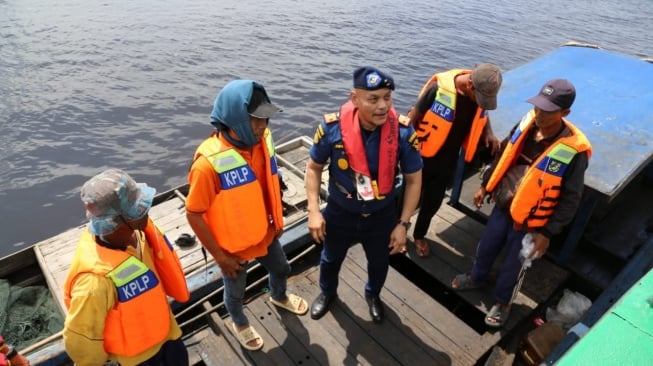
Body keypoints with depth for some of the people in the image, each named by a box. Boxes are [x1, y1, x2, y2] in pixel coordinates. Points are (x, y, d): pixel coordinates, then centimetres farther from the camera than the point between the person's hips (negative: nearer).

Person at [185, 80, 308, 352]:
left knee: (281, 269, 30)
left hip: (265, 233, 6)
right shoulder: (209, 162, -34)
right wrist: (219, 255, -16)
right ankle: (239, 324, 56)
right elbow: (194, 214, -23)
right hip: (232, 245, -5)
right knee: (236, 291, 22)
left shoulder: (263, 139, -15)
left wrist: (276, 217, 9)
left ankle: (279, 297, 65)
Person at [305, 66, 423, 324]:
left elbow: (414, 180, -11)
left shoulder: (403, 132, -25)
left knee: (379, 262, 27)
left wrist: (403, 223, -11)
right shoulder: (332, 127, -26)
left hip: (382, 215, 1)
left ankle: (373, 295, 62)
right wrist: (314, 211, -14)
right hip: (340, 212, 0)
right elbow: (314, 168, -8)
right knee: (331, 258, 27)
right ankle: (327, 292, 62)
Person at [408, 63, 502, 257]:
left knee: (434, 201, 18)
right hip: (423, 156, -4)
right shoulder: (440, 88, -27)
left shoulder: (482, 91, -10)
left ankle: (419, 235, 42)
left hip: (448, 161, 5)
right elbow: (413, 119, -16)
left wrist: (488, 133, -7)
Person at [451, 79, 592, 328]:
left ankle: (502, 302, 44)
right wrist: (485, 186, 10)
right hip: (502, 205, 5)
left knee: (512, 265, 16)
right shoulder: (528, 123, -11)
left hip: (530, 219, -4)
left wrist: (548, 232, -14)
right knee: (486, 247, 24)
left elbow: (571, 198, -16)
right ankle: (477, 277, 54)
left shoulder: (574, 149, -25)